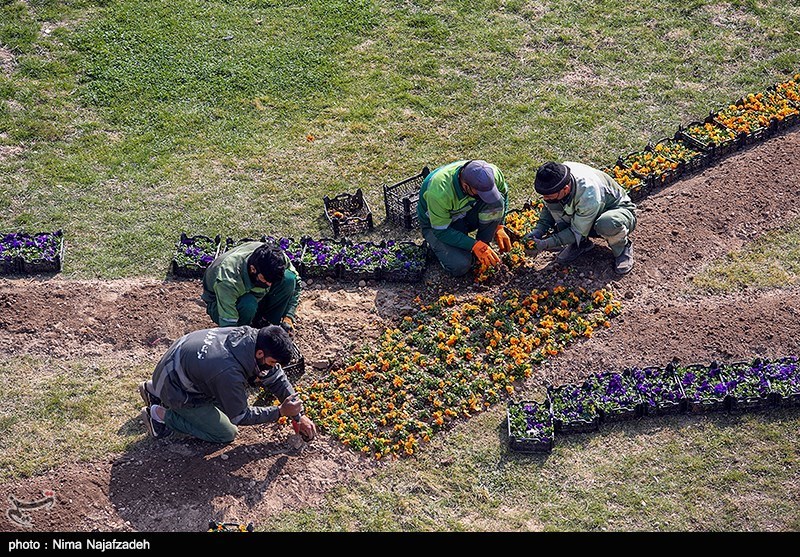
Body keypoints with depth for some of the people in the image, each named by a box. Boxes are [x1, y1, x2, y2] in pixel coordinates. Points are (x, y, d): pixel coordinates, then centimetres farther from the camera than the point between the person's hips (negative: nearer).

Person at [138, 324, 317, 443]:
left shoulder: (251, 336, -16)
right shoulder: (230, 373, -37)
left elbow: (276, 377, -3)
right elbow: (239, 416, -18)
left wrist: (299, 415, -3)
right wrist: (280, 412, -17)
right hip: (174, 391, -7)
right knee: (226, 434, -4)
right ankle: (161, 415, 1)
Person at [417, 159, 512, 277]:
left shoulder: (492, 173, -24)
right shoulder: (439, 192, -39)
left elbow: (504, 194, 0)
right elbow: (441, 231, -28)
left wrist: (499, 228, -9)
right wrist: (474, 245, -34)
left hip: (467, 214, 4)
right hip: (437, 223, -4)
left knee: (496, 202, -27)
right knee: (460, 265, -29)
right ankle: (435, 245, 4)